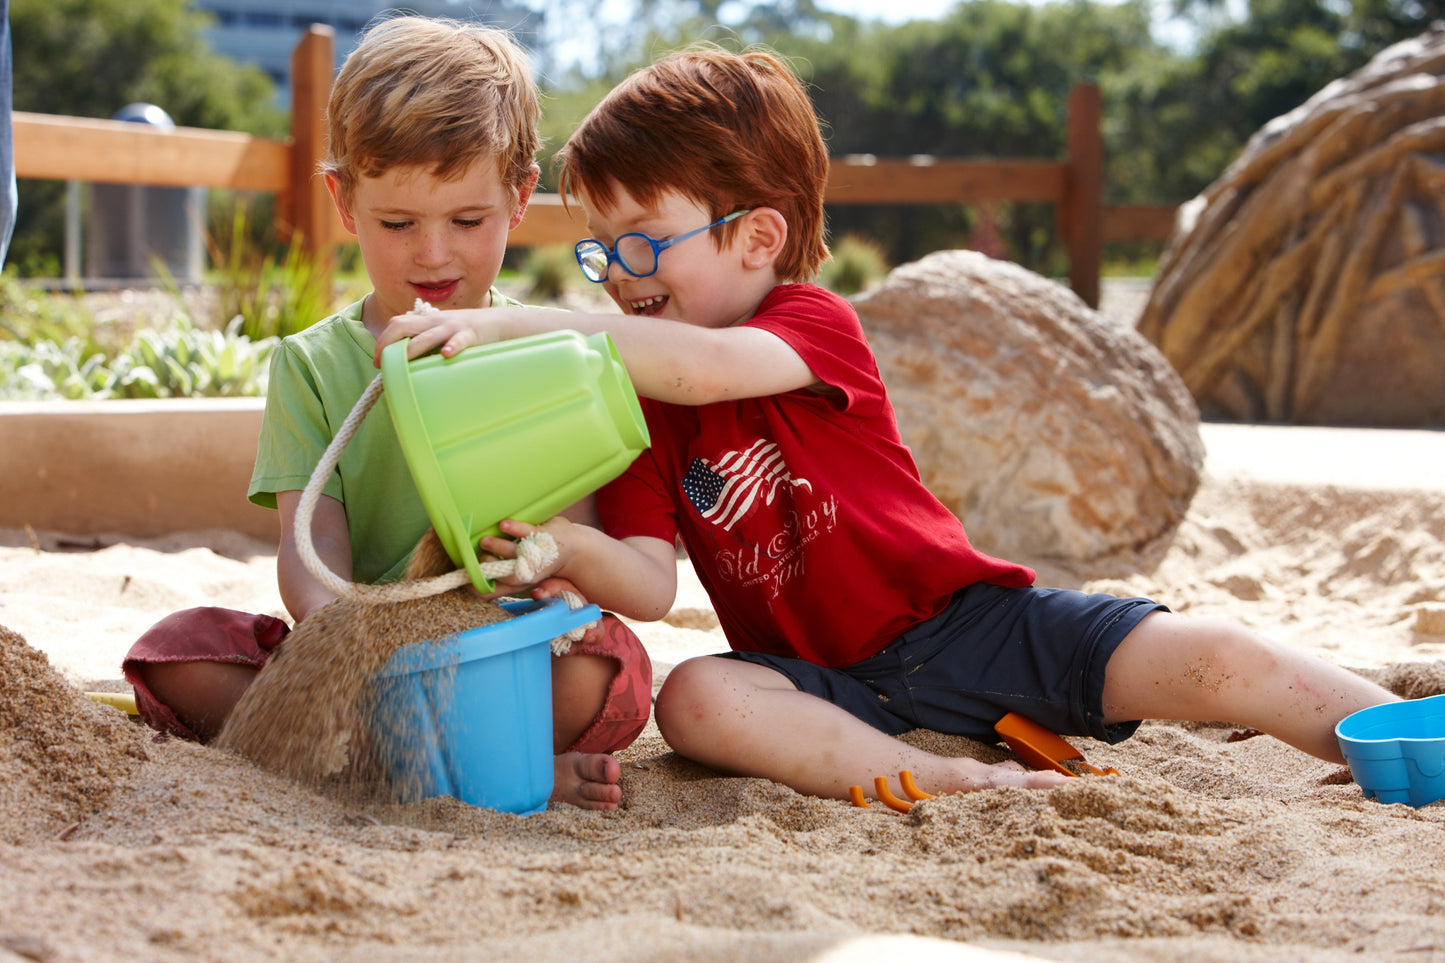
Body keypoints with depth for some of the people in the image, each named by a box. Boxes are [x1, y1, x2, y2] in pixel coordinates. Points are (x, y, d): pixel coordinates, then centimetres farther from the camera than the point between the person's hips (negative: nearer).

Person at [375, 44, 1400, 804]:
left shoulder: (815, 323, -11)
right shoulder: (633, 407, 3)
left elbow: (707, 365, -36)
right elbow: (652, 583, -10)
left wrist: (512, 324, -41)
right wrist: (572, 549, -33)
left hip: (965, 617, -3)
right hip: (824, 679, 3)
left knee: (1217, 660, -20)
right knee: (693, 699, -32)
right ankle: (958, 783, -38)